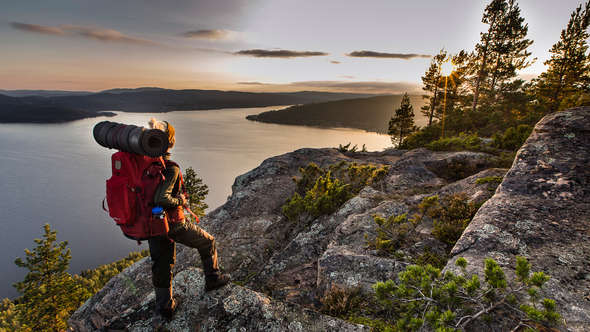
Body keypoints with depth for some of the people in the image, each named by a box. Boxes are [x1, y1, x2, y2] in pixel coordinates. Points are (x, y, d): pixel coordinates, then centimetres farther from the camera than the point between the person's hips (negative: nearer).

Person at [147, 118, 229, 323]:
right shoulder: (170, 168, -26)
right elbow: (161, 199, -34)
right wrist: (180, 200, -16)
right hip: (173, 224, -7)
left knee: (161, 266, 20)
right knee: (207, 242, 18)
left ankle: (163, 309, 33)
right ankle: (212, 279, 35)